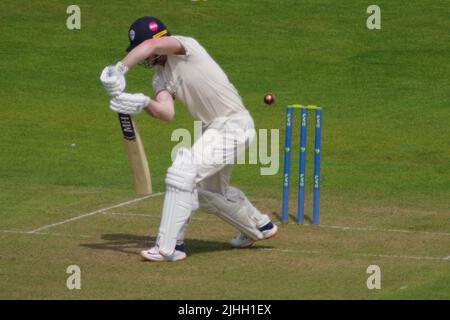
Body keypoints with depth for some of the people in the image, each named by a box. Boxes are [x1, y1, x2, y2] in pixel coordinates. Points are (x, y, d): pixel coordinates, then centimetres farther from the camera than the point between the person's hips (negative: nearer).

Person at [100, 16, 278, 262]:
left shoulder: (184, 45, -11)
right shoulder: (161, 77, 11)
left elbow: (153, 45, -33)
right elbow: (167, 112, -8)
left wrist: (120, 69, -37)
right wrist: (144, 104, -28)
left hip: (233, 124, -10)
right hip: (213, 129, 10)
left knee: (182, 173, -20)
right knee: (209, 192, 24)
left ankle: (169, 247, -17)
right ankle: (259, 227, 45)